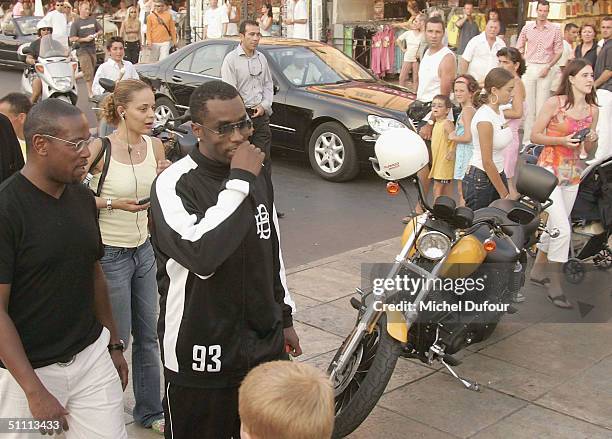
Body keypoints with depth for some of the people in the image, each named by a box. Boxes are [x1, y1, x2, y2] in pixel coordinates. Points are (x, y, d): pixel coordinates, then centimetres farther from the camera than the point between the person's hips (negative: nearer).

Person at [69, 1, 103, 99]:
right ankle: (90, 93, -11)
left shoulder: (93, 20, 10)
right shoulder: (76, 23, -5)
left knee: (92, 72, 12)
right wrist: (85, 39, -17)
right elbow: (72, 39, -9)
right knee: (88, 73, -12)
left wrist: (96, 34, -1)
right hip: (82, 49, -6)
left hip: (92, 48, 6)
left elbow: (100, 30, 21)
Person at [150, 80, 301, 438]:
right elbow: (201, 255, -32)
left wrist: (285, 317, 20)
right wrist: (238, 182, -25)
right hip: (202, 356, -6)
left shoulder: (258, 173, 7)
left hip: (266, 346, 6)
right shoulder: (175, 184, -15)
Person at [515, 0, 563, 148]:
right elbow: (519, 48, 12)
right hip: (529, 68, 1)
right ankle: (527, 139, 8)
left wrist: (548, 67, -7)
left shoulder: (555, 29, 0)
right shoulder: (527, 28, 4)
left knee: (542, 105, -1)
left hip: (545, 69, -1)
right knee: (528, 104, 3)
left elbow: (558, 51, 3)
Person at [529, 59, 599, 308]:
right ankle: (554, 284, 0)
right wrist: (561, 140, -19)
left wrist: (592, 139, -8)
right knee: (563, 229, -13)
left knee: (555, 226, 15)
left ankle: (538, 270, 34)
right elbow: (535, 136, -6)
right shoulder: (554, 103, -10)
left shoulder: (593, 110, 6)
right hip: (550, 169, -6)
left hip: (573, 173, 6)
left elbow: (589, 149, 14)